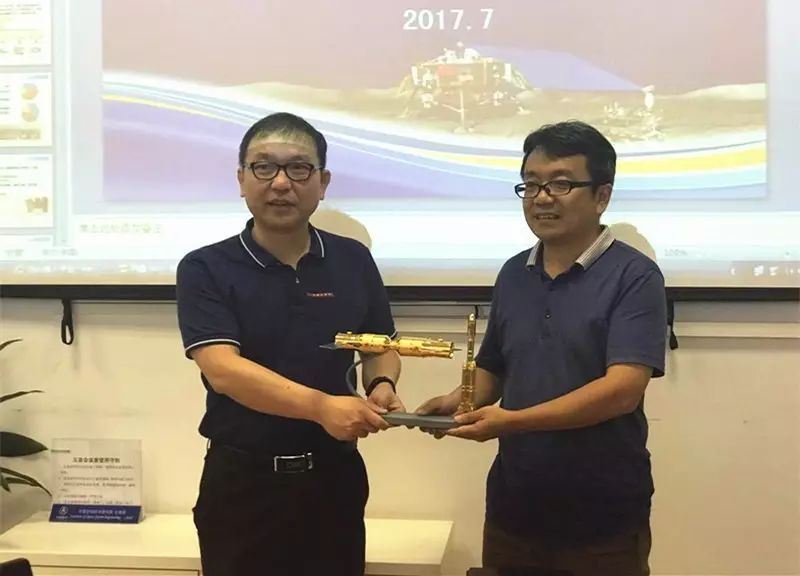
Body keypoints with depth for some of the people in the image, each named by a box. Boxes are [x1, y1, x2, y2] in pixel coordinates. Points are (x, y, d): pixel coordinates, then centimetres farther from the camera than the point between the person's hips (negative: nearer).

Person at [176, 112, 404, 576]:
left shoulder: (354, 261, 3)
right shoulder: (206, 269, -8)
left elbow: (381, 346, 12)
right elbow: (223, 369, -20)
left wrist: (382, 387, -11)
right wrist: (322, 406, -33)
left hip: (335, 474, 3)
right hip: (241, 479, -2)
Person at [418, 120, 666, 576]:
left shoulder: (634, 277, -11)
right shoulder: (513, 275, 7)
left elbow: (622, 389, -20)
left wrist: (512, 421, -24)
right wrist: (459, 402, -5)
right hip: (512, 510, 5)